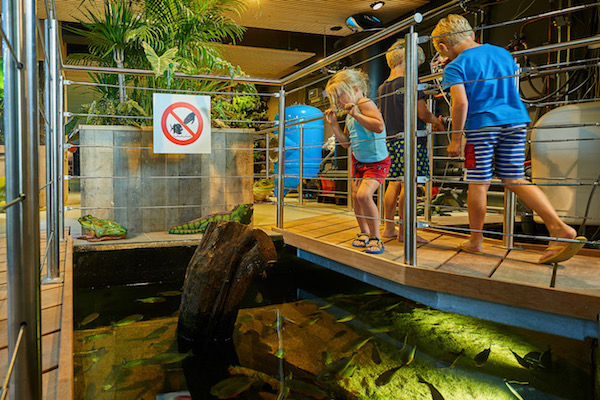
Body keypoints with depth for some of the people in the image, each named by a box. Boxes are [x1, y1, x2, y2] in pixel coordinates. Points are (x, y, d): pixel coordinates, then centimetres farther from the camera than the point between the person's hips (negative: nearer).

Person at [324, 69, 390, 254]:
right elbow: (346, 142, 13)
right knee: (355, 196, 8)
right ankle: (364, 233, 26)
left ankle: (376, 237, -8)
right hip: (358, 160, 9)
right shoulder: (350, 114, 8)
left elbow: (379, 126, -35)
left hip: (377, 161, -9)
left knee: (364, 195, -23)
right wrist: (334, 124, 5)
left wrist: (356, 114, -39)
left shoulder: (364, 103, -18)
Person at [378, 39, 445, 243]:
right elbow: (422, 113, -11)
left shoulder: (382, 87, 14)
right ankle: (404, 232, -1)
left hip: (391, 140, 8)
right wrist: (435, 121, 12)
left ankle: (389, 228, 17)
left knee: (394, 184, 12)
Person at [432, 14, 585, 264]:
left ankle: (475, 241, 16)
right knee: (515, 180, 8)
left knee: (478, 184, 4)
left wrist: (455, 139, -10)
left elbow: (461, 103, -15)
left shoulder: (455, 67, -4)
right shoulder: (502, 53, 16)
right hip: (515, 122, 6)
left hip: (481, 125, -6)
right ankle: (560, 228, -4)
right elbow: (513, 89, 24)